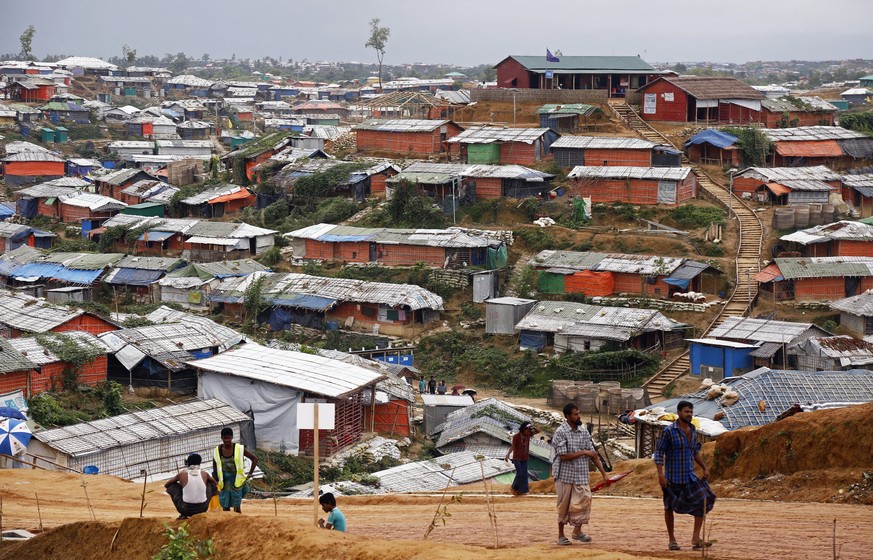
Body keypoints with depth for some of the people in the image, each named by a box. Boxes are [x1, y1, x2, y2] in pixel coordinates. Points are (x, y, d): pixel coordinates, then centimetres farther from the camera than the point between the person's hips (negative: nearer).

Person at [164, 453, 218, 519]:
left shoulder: (182, 474, -3)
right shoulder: (204, 473, 3)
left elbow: (166, 485, 15)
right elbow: (215, 483, 26)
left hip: (186, 509, -2)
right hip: (203, 508, 2)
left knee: (172, 486, 16)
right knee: (211, 484, 25)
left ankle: (183, 514, 16)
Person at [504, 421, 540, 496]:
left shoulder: (528, 435, 1)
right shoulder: (516, 436, -14)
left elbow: (538, 431, 6)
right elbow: (512, 446, -16)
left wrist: (532, 428, -12)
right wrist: (508, 454, -29)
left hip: (524, 459, 5)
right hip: (517, 458, -5)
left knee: (524, 475, 1)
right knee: (519, 474, -12)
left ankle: (521, 490, 6)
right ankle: (514, 488, 8)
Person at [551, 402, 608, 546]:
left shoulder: (584, 432, 7)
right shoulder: (560, 433, -9)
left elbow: (593, 454, 8)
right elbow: (563, 456, -17)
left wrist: (603, 473, 4)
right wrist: (583, 453, -14)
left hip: (581, 476, 4)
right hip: (565, 475, -4)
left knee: (584, 500, -9)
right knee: (564, 506, 4)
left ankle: (577, 531, 4)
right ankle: (561, 535, 16)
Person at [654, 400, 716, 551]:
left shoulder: (693, 430, 8)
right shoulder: (669, 431, -12)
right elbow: (658, 453, -12)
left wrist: (704, 467, 13)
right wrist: (660, 475, -18)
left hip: (690, 476, 5)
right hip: (673, 477, -5)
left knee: (703, 501, -9)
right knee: (670, 507, 6)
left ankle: (696, 538, -5)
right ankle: (672, 540, 20)